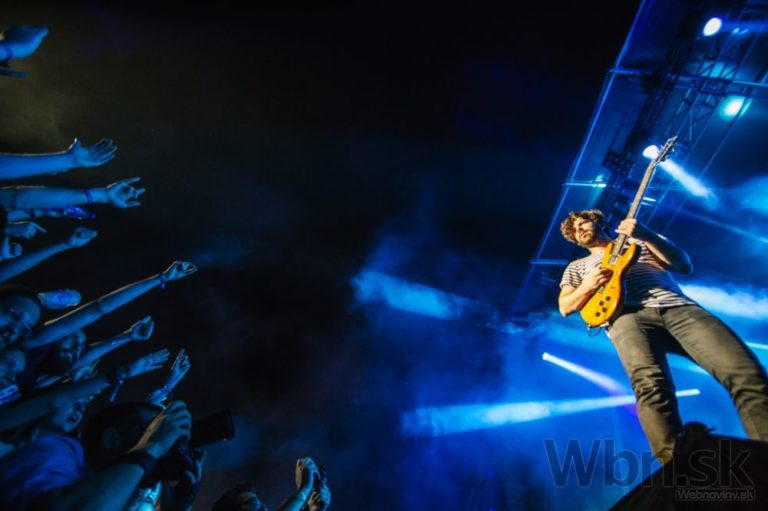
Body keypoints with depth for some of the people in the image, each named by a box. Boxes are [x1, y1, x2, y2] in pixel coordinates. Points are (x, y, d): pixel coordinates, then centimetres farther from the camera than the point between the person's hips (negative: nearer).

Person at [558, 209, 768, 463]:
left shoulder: (640, 241, 32)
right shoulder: (577, 266, 31)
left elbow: (685, 265, 17)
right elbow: (565, 307, 18)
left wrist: (647, 236, 1)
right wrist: (588, 286, -2)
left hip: (677, 306, 2)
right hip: (629, 315, -2)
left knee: (747, 373, -24)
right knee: (650, 383, -35)